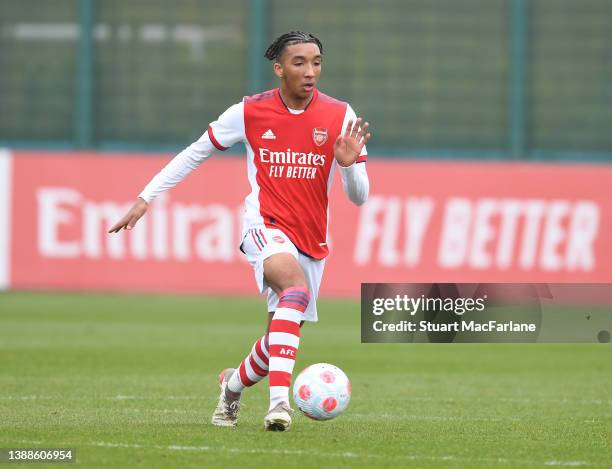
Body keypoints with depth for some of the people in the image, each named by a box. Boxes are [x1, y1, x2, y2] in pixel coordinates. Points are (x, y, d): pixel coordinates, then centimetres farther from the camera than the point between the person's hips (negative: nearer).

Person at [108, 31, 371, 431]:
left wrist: (350, 163, -22)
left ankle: (235, 384, 42)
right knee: (296, 287, -35)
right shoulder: (250, 112, -4)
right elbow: (195, 153, 10)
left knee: (281, 343, 7)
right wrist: (146, 198, 7)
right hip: (266, 226, -3)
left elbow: (359, 197, -1)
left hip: (313, 240, 3)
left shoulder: (340, 116, -3)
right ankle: (279, 400, -42)